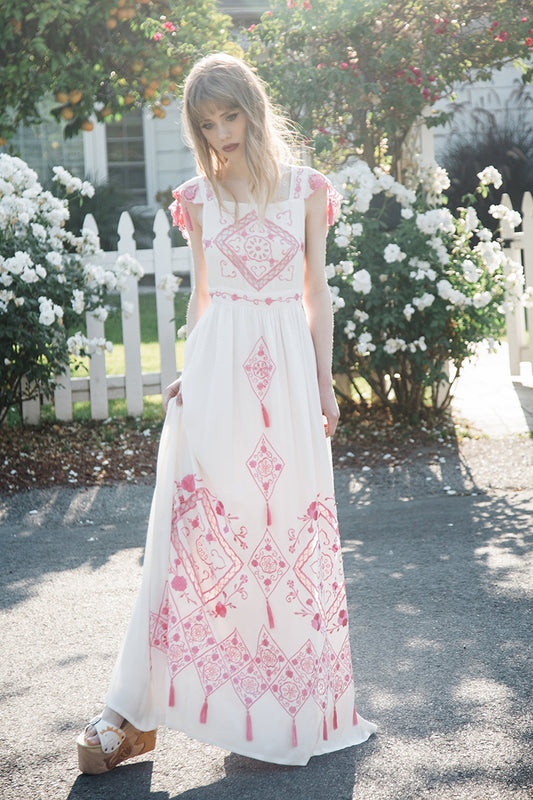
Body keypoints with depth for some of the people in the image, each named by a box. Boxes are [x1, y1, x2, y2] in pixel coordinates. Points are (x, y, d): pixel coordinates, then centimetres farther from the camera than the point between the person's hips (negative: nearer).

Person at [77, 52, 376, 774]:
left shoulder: (306, 190, 5)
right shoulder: (199, 199, 7)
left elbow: (316, 292, 7)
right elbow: (202, 293, 12)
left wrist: (325, 382, 4)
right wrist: (190, 373, 5)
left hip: (288, 366, 0)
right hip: (218, 364, 0)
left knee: (295, 524, 4)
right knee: (193, 526, -5)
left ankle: (301, 697, 19)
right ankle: (135, 712, -2)